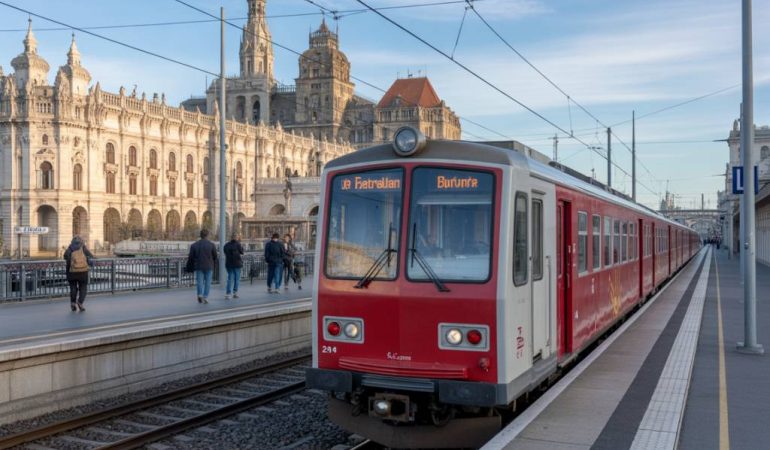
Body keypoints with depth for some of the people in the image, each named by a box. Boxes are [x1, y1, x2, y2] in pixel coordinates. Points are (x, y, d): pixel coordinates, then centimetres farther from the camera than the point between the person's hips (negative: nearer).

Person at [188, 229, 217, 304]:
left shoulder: (194, 245, 2)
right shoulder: (211, 245, -3)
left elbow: (190, 257, 3)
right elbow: (215, 257, 0)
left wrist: (192, 266, 12)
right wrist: (214, 265, 14)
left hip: (198, 266, 1)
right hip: (209, 267, -1)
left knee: (199, 281, 6)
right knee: (207, 282, 5)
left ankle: (200, 294, -13)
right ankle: (205, 297, 2)